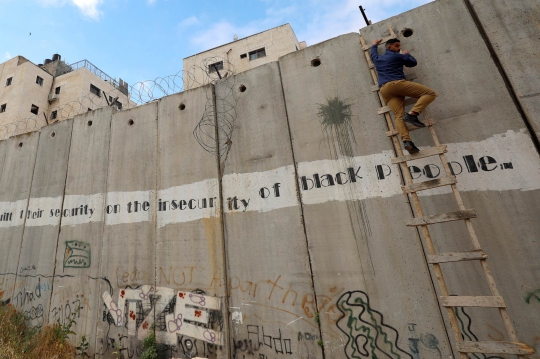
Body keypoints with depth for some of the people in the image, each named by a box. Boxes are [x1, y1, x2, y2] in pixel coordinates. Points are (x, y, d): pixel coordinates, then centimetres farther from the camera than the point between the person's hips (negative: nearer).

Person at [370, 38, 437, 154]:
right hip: (396, 83, -5)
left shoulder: (377, 59, 28)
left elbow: (373, 53, 52)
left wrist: (374, 44, 68)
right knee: (431, 93, -3)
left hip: (384, 90, 6)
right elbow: (413, 62, 22)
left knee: (399, 116, -10)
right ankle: (412, 114, -24)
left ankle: (406, 141, -30)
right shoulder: (397, 56, 13)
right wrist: (406, 54, 39)